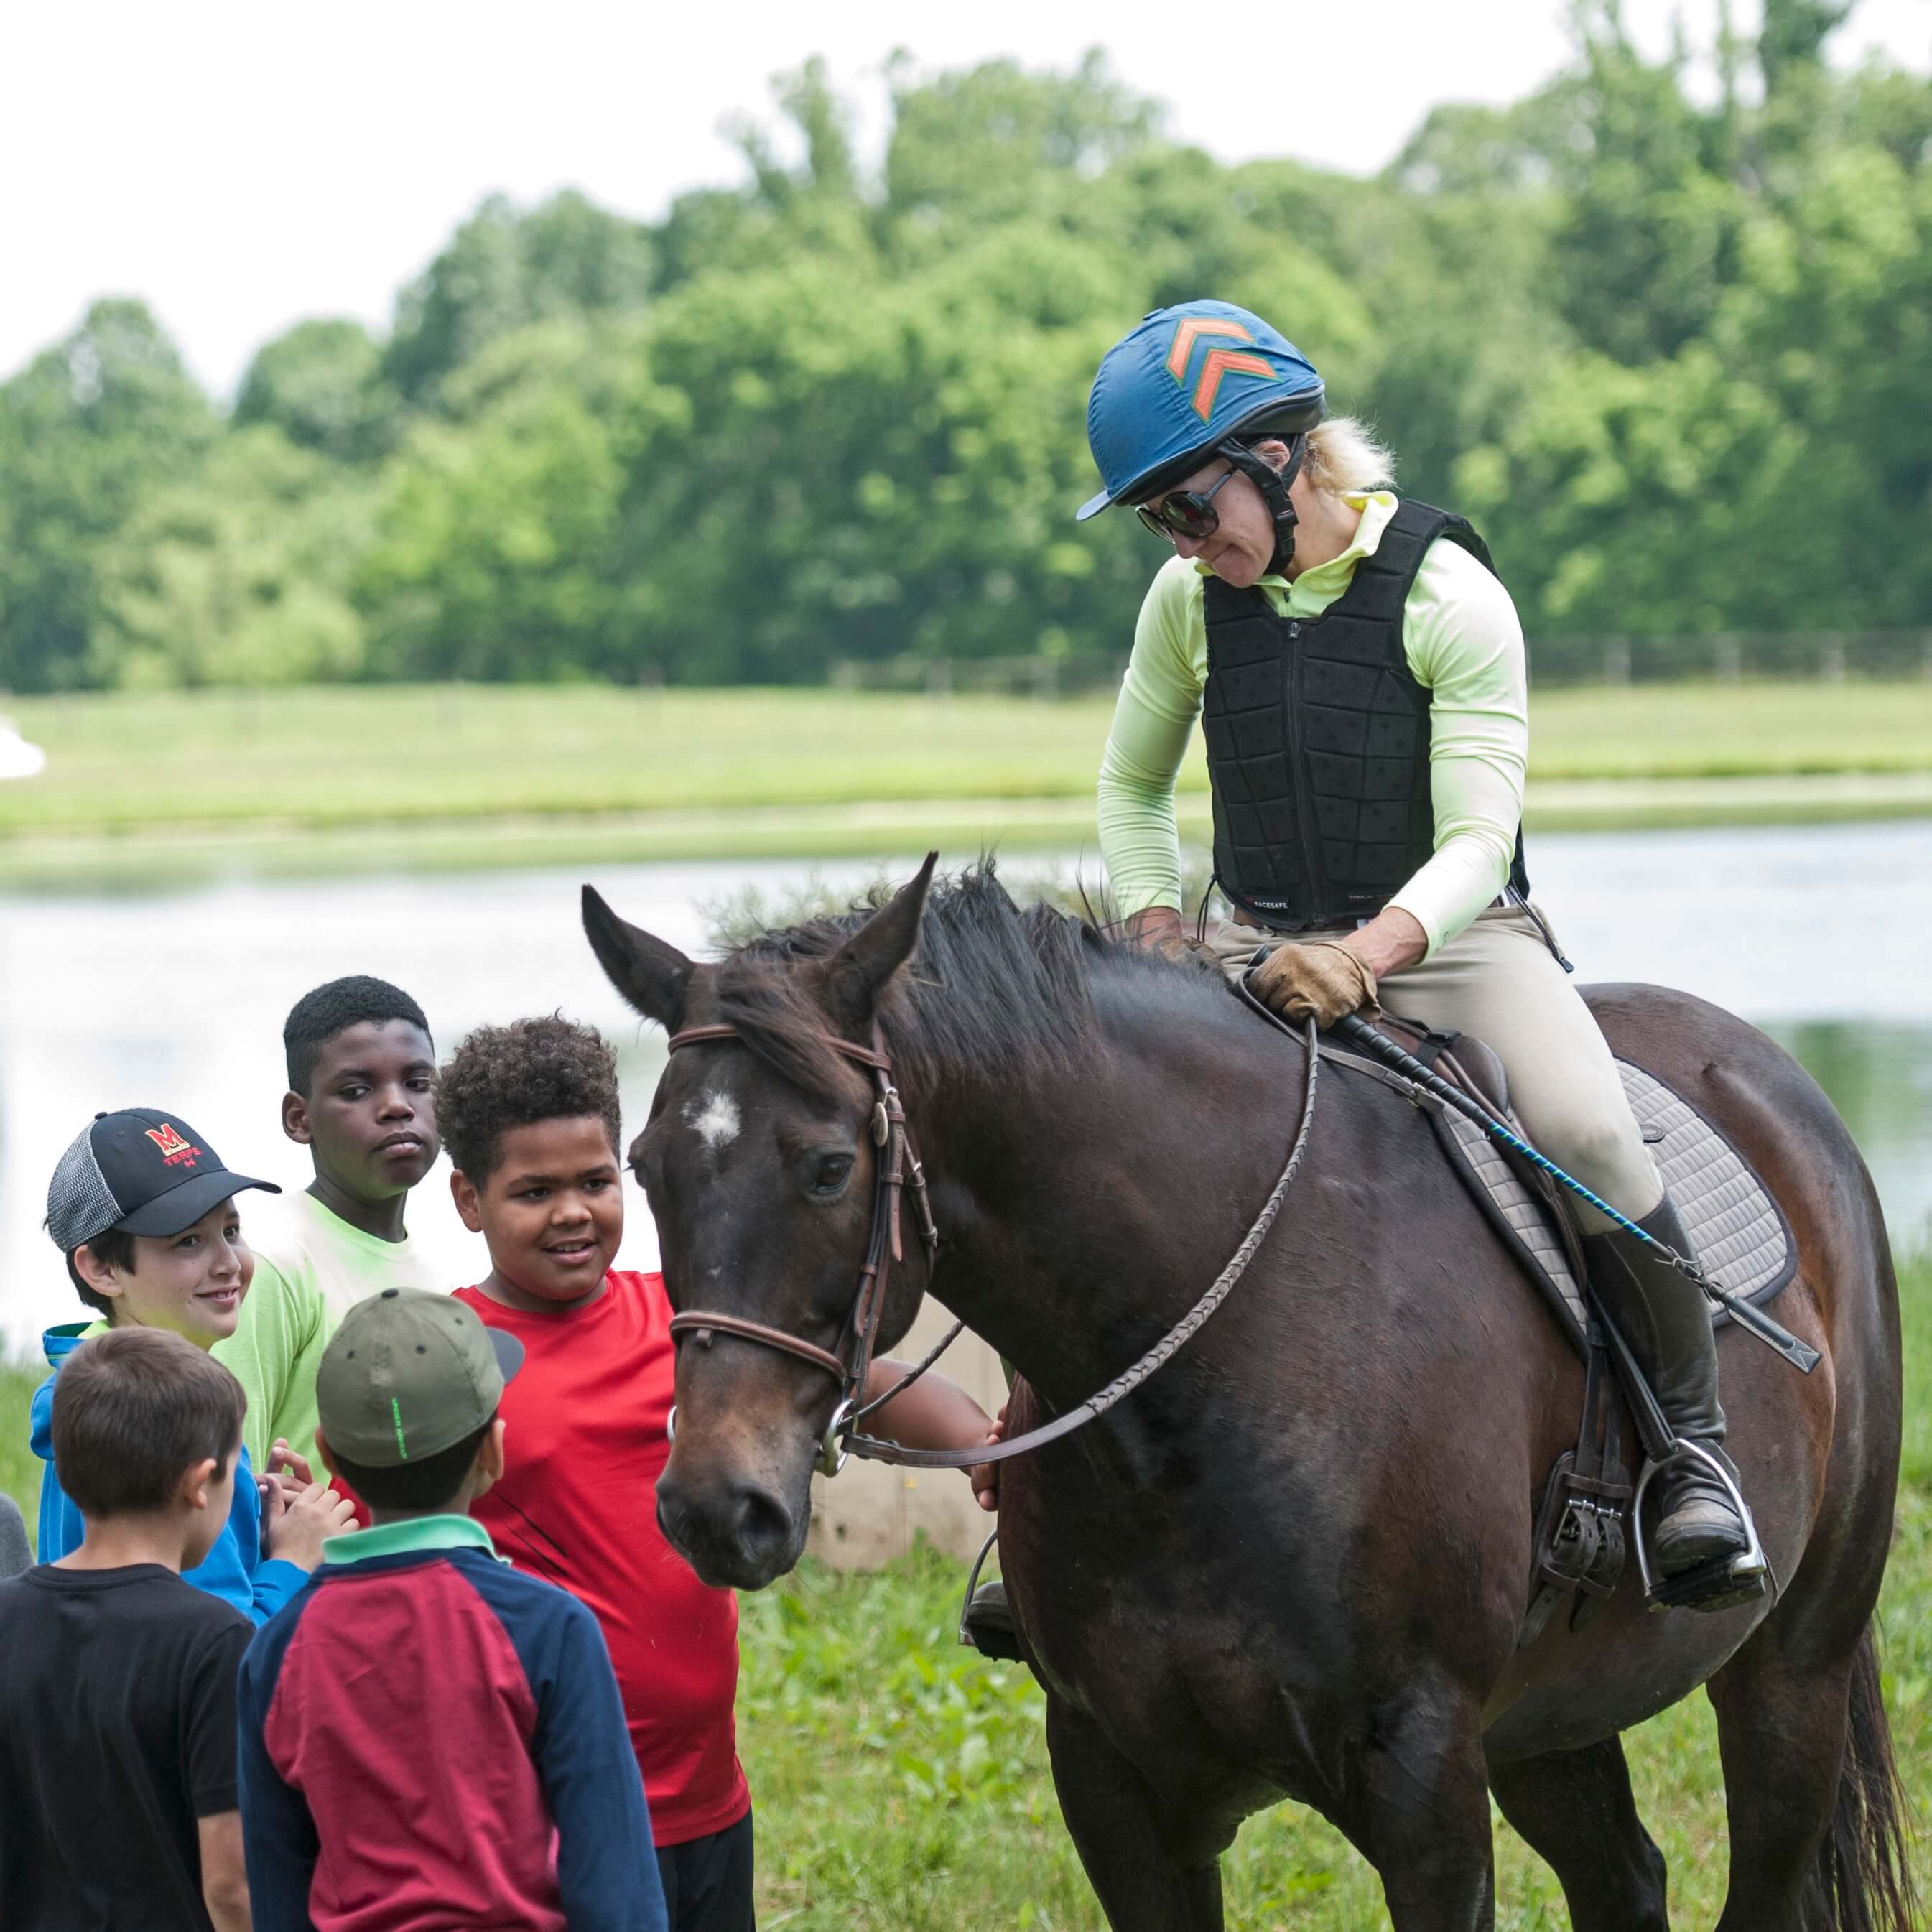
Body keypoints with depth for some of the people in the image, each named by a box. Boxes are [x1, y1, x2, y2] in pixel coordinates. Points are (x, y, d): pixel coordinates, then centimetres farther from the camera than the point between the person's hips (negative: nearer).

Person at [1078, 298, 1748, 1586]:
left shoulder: (1449, 597, -13)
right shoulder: (1190, 600, 2)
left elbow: (1476, 845, -18)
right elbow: (1132, 787, 18)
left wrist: (1369, 953, -36)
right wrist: (1159, 937, 0)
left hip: (1451, 937, -4)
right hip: (1264, 948, 4)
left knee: (1588, 1136, -31)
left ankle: (1693, 1439, -11)